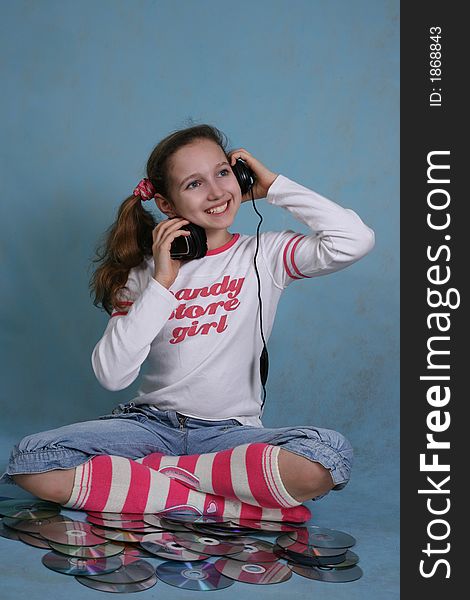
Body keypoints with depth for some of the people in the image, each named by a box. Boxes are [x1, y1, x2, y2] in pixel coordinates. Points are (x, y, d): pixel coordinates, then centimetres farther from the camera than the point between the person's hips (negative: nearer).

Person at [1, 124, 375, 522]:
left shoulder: (264, 254, 1)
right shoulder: (147, 269, 3)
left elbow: (356, 240, -17)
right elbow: (112, 375, -7)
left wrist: (273, 185, -6)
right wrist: (161, 282, -13)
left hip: (231, 430, -1)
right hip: (152, 421, 2)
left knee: (330, 456, -33)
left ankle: (155, 471, -18)